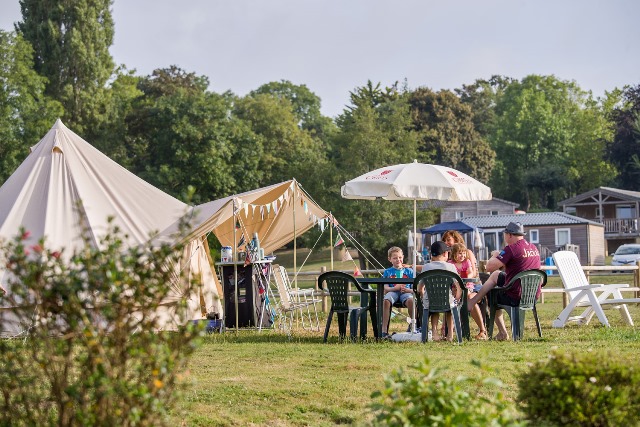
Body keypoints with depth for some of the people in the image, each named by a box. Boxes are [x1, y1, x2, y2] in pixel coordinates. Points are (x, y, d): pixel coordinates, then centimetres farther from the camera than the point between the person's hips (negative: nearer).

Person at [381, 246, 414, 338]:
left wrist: (407, 290, -13)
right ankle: (384, 329, -34)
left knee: (410, 300, -37)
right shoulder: (387, 272, 14)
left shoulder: (408, 271, 15)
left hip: (405, 292, 0)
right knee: (386, 300, -36)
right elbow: (385, 288, 4)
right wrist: (395, 288, -15)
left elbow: (415, 288, 10)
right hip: (392, 292, 0)